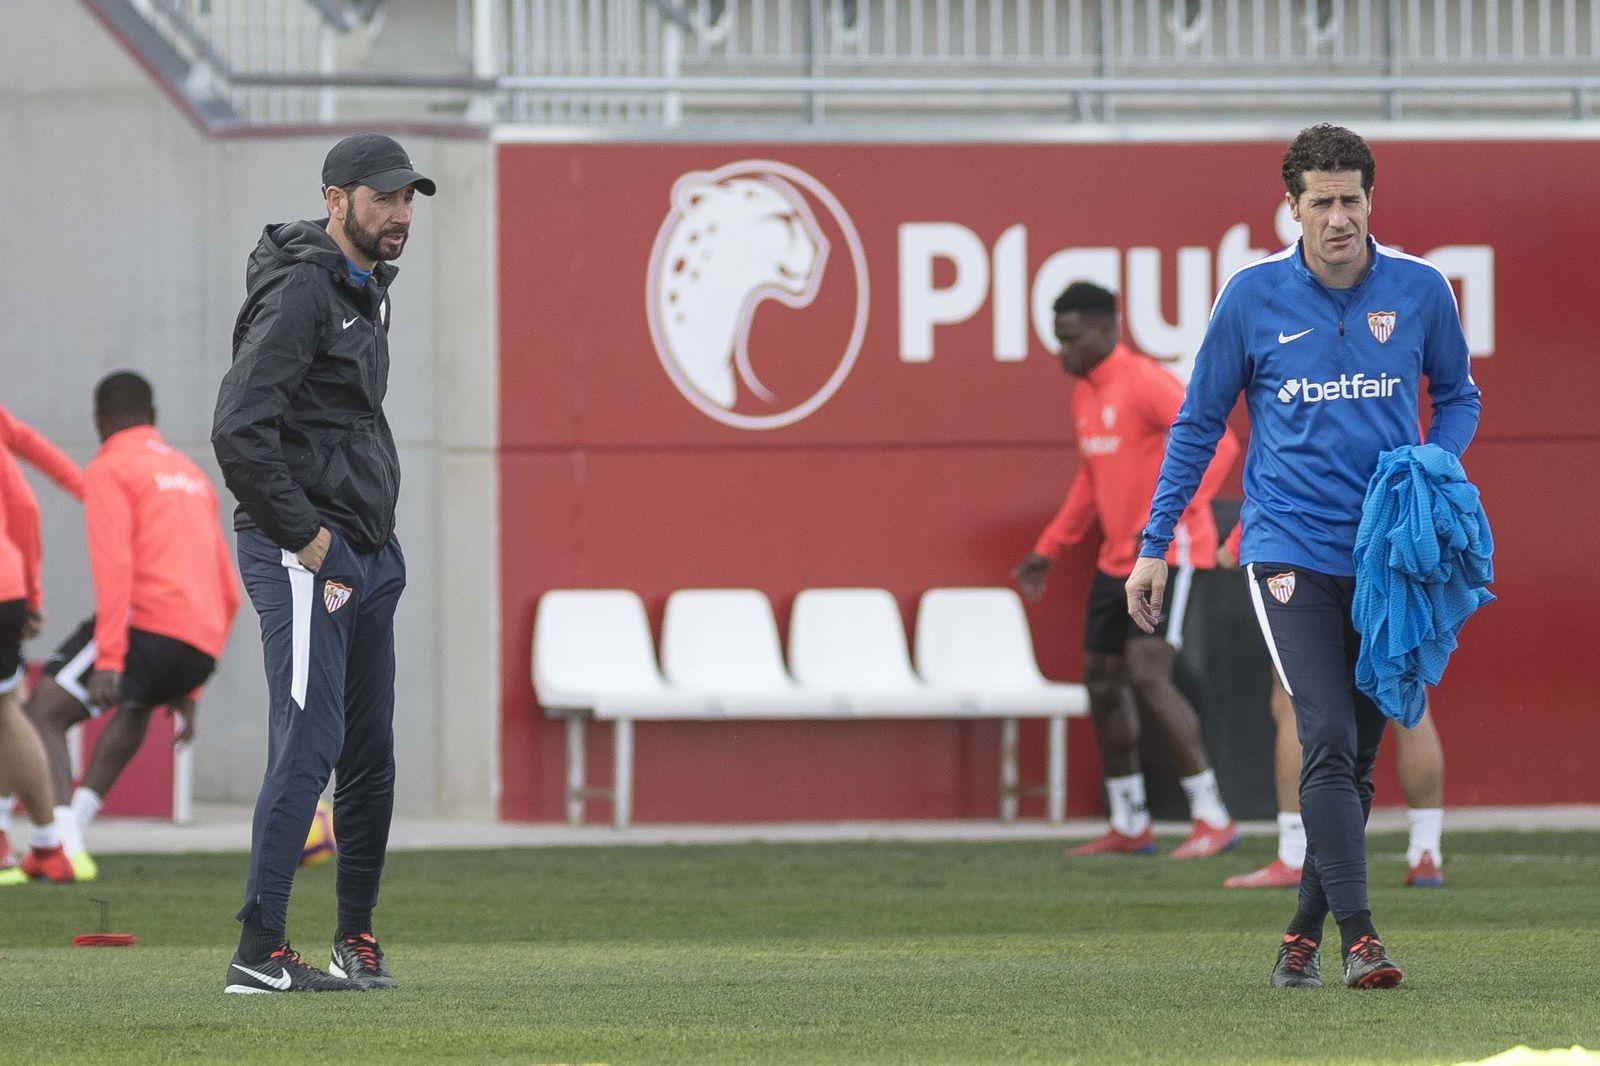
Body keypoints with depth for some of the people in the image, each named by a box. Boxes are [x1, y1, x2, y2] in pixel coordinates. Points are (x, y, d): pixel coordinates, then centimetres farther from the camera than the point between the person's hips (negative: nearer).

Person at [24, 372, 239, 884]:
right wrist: (187, 688, 32)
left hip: (147, 623, -7)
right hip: (201, 647, 7)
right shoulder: (192, 474, 27)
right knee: (135, 703, 37)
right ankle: (79, 816, 22)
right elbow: (228, 594, 28)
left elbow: (114, 567, -13)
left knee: (44, 713, -7)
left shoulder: (109, 470, 4)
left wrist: (108, 660, -19)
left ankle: (61, 845, -28)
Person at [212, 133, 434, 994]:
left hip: (367, 558, 10)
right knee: (309, 745, -13)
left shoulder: (366, 292, 17)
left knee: (370, 755, 12)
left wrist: (375, 540, 16)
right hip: (304, 562, -10)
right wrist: (305, 534, -18)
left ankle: (356, 938, 21)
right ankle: (260, 952, -12)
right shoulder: (301, 292, -14)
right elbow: (238, 430, -23)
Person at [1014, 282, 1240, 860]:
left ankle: (1213, 818, -11)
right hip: (1117, 560, 9)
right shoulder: (1084, 396, 12)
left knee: (1147, 674, -18)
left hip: (1167, 553, -9)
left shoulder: (1145, 383, -16)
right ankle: (1129, 827, 19)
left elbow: (1217, 444, -24)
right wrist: (1048, 550, 23)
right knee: (1102, 680, 9)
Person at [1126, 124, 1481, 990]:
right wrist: (1153, 547, 5)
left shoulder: (1420, 291, 2)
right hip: (1292, 552, -3)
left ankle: (1305, 933, 18)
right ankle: (1357, 934, -20)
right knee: (1329, 739, -17)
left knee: (1357, 756, 7)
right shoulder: (1252, 297, -2)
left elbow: (1456, 395, 17)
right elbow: (1198, 425, 7)